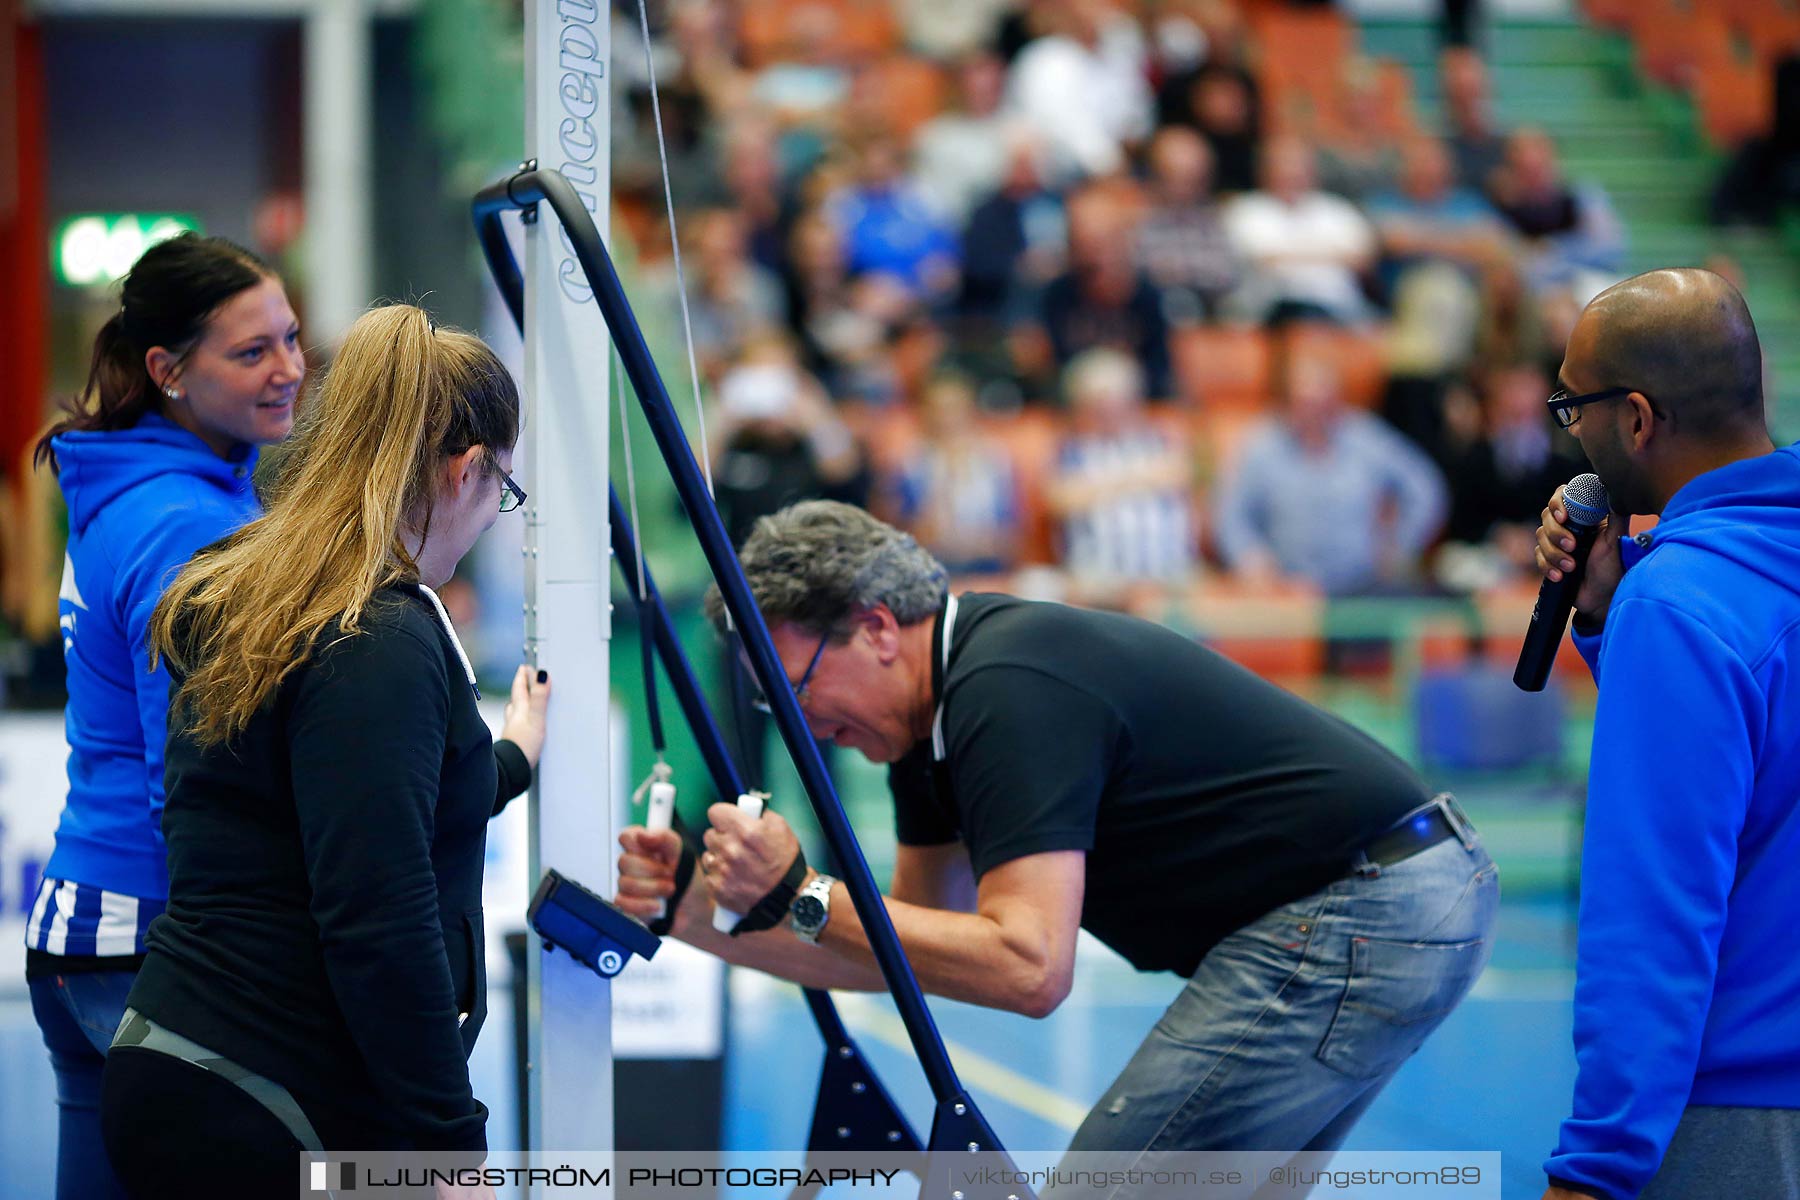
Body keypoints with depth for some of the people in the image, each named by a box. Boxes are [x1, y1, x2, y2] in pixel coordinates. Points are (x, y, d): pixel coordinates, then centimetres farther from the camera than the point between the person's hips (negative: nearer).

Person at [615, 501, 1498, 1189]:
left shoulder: (1009, 693, -19)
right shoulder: (942, 702, 13)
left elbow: (1028, 967, -25)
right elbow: (907, 947, 18)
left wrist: (805, 896, -20)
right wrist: (703, 916, 7)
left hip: (1355, 917, -11)